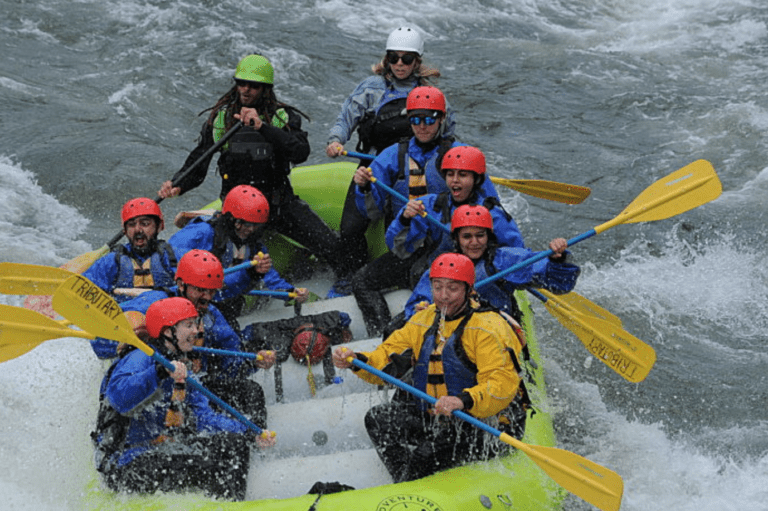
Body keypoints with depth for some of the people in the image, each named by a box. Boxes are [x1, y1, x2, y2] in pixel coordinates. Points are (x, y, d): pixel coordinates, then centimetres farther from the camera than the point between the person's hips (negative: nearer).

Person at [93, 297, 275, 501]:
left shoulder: (181, 370, 16)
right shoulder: (141, 359, -11)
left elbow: (204, 417, 9)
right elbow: (119, 397, -31)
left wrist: (251, 435, -2)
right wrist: (160, 372, -41)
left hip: (165, 453, 9)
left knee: (234, 442, -1)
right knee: (208, 466, -27)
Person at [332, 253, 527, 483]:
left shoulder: (487, 326, -13)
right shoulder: (423, 321, 10)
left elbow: (503, 384, -25)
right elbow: (386, 363, 6)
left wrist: (463, 401, -43)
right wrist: (357, 361, -16)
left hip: (486, 431, -7)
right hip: (437, 421, 8)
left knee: (428, 453, -31)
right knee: (379, 418, -7)